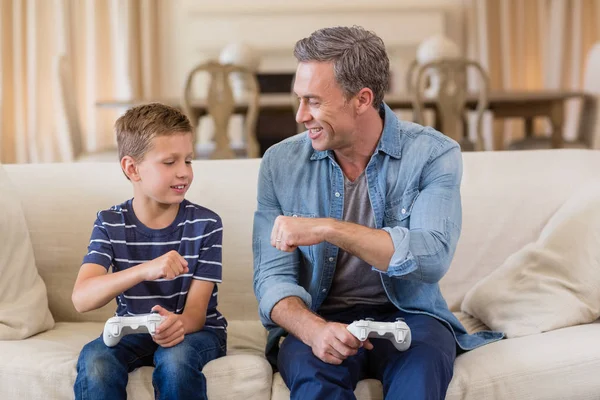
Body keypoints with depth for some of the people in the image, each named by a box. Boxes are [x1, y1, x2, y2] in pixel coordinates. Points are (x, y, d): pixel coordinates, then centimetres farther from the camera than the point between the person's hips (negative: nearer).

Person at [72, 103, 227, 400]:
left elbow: (195, 312, -14)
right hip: (134, 330, 1)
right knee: (94, 358, -30)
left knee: (175, 358, -35)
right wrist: (145, 270, -39)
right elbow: (81, 299, -22)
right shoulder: (110, 223, -6)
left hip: (194, 330, -1)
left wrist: (179, 324, -40)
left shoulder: (205, 224, -10)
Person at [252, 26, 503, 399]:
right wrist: (313, 328, -26)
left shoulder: (433, 154, -7)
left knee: (422, 363, -34)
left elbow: (432, 257, -22)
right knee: (310, 370, -33)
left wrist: (328, 229, -29)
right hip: (319, 319, 1)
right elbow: (273, 277, -5)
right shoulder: (281, 163, -1)